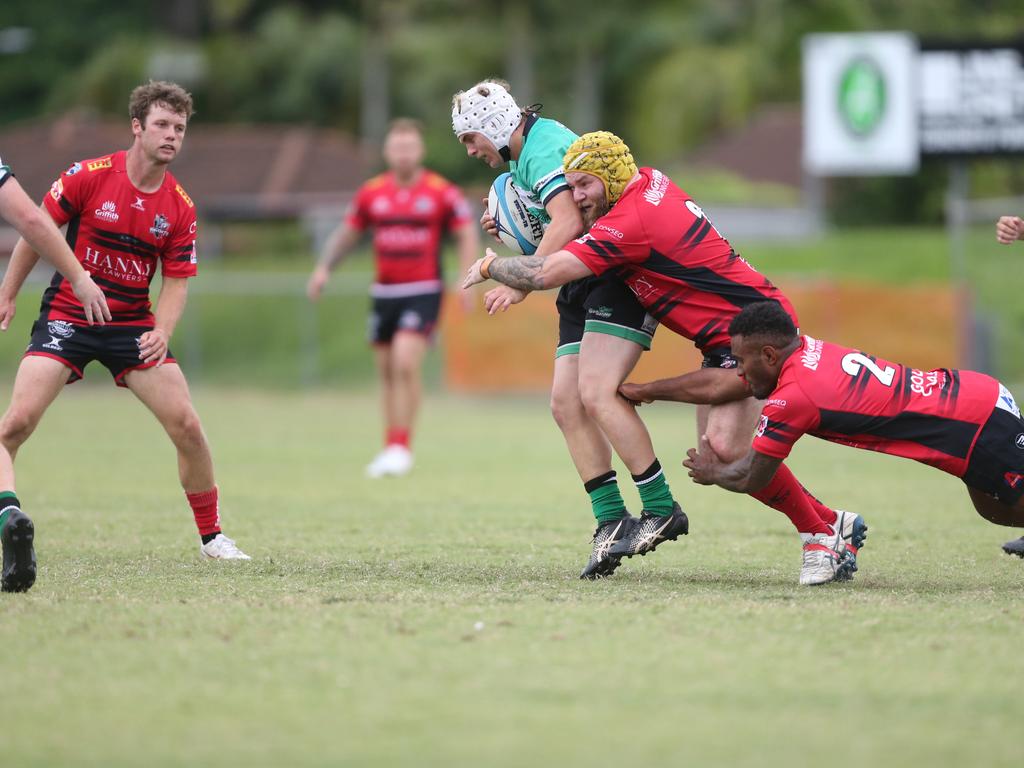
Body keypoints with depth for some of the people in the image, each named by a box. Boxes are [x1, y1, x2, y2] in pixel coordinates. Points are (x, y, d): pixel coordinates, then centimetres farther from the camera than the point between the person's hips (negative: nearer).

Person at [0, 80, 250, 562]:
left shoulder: (181, 208, -4)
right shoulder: (89, 176, -12)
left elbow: (177, 280, 1)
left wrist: (163, 332, -18)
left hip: (134, 325, 2)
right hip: (67, 317, -2)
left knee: (186, 425, -7)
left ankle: (212, 536, 10)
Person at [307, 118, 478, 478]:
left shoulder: (442, 192, -4)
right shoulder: (371, 192, 6)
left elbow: (467, 236, 1)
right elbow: (346, 233, 16)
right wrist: (324, 267, 3)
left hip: (424, 291, -4)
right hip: (384, 292, 4)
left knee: (405, 363, -19)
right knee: (386, 371, 8)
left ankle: (401, 448, -13)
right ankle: (391, 449, 20)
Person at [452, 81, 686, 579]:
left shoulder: (544, 148, -12)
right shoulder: (524, 158, 20)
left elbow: (568, 223, -25)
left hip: (618, 279, -10)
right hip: (583, 288, 10)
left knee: (596, 394, -22)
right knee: (565, 402, -2)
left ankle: (662, 509, -16)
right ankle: (611, 522, -3)